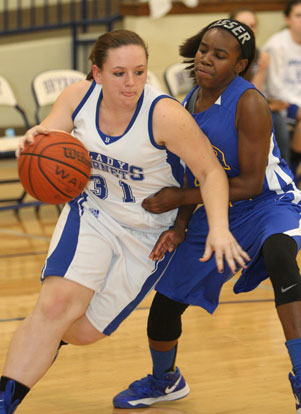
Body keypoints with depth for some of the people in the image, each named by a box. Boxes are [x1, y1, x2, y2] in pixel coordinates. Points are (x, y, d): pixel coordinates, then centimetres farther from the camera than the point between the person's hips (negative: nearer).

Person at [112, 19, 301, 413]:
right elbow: (194, 176, 8)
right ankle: (164, 381, 42)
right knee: (166, 298, 11)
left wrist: (180, 199, -25)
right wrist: (178, 228, -7)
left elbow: (250, 184, -25)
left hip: (269, 204, -7)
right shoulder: (188, 104, -1)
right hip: (215, 213, 7)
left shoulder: (249, 103, -24)